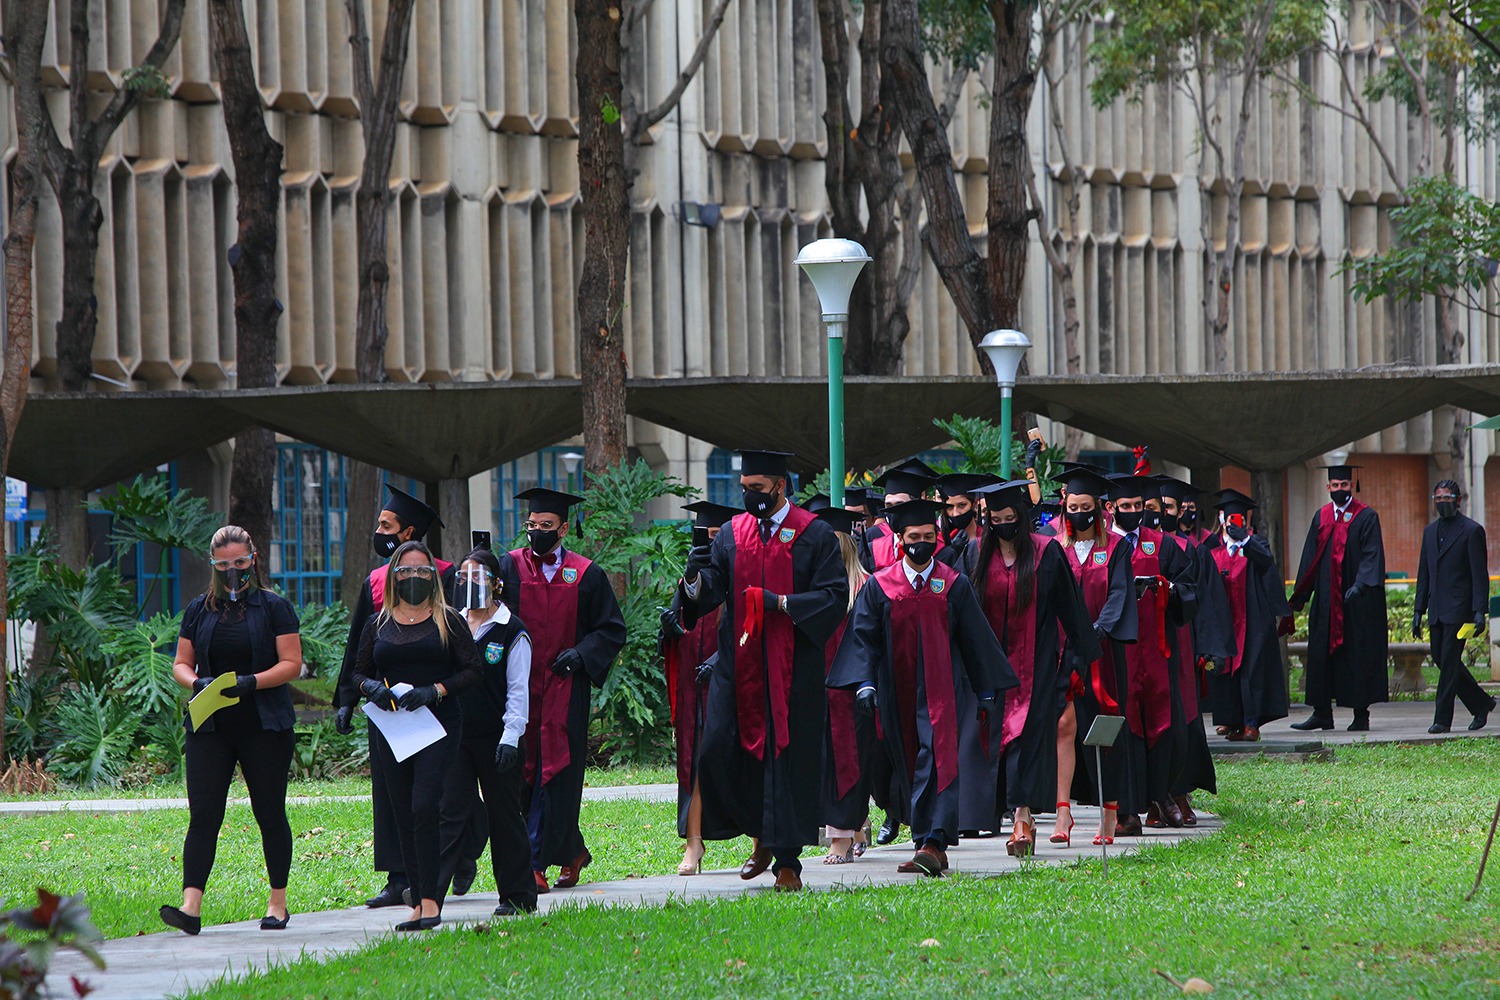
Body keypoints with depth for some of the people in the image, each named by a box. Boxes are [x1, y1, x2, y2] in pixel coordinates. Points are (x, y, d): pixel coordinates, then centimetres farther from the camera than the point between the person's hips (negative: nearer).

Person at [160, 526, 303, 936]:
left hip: (264, 726, -2)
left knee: (270, 814, 4)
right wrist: (197, 682, -10)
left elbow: (291, 664, -4)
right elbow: (181, 664, 12)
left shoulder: (275, 607, 2)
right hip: (210, 728, 2)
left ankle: (278, 903, 15)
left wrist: (252, 682, -19)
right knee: (203, 814, -8)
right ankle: (190, 907, -15)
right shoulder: (199, 609, 11)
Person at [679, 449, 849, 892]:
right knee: (719, 750, -4)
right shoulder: (732, 535, 10)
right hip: (739, 664, 4)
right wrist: (696, 579, -19)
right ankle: (764, 837, 16)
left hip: (792, 668, -3)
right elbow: (712, 588, 4)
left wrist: (782, 603, -19)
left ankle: (787, 860, 5)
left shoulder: (815, 535, -1)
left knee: (788, 754, -2)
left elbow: (835, 596, -7)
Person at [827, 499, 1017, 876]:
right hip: (898, 694, 3)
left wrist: (987, 690, 7)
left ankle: (932, 844, -24)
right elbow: (864, 637, 1)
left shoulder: (953, 584, 3)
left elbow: (976, 639, 7)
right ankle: (933, 843, 14)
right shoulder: (880, 586, 5)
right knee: (910, 766, 6)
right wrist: (864, 682, -13)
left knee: (937, 759, -15)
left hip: (940, 688, -3)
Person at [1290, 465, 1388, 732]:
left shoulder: (1367, 517, -2)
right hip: (1326, 598, 5)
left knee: (1359, 657, -2)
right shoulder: (1321, 517, 12)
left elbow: (1371, 556, -10)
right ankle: (1322, 714, 8)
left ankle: (1361, 715, 4)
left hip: (1358, 600, -5)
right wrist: (1301, 595, 8)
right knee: (1321, 655, 3)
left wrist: (1359, 585, -24)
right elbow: (1310, 558, 13)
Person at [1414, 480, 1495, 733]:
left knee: (1449, 660, -9)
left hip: (1458, 608, -7)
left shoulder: (1472, 531, -5)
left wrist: (1480, 612, -15)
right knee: (1440, 659, 8)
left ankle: (1442, 719, -7)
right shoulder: (1430, 531, 16)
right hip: (1436, 608, 7)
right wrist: (1419, 611, 14)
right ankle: (1481, 704, 24)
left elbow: (1479, 575, -9)